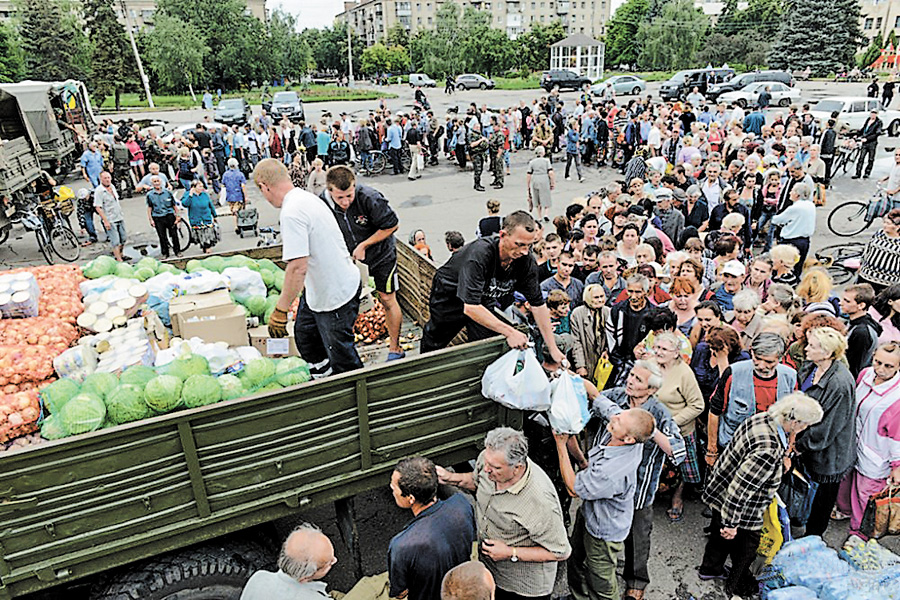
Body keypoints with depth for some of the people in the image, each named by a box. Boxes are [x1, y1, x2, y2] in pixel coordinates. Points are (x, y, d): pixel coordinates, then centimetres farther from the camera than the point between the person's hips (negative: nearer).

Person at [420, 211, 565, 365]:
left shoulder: (526, 260, -24)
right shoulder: (479, 253, -42)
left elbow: (538, 304, -14)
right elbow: (471, 307, -45)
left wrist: (553, 349, -16)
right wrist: (509, 332, -45)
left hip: (484, 301, 4)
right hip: (450, 295, -4)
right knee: (434, 341, 18)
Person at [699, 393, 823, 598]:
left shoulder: (763, 418, -10)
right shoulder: (768, 451, -38)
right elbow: (740, 488, -35)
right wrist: (731, 523, -25)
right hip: (739, 509, -9)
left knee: (720, 534, 31)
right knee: (745, 547, 19)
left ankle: (710, 568, 55)